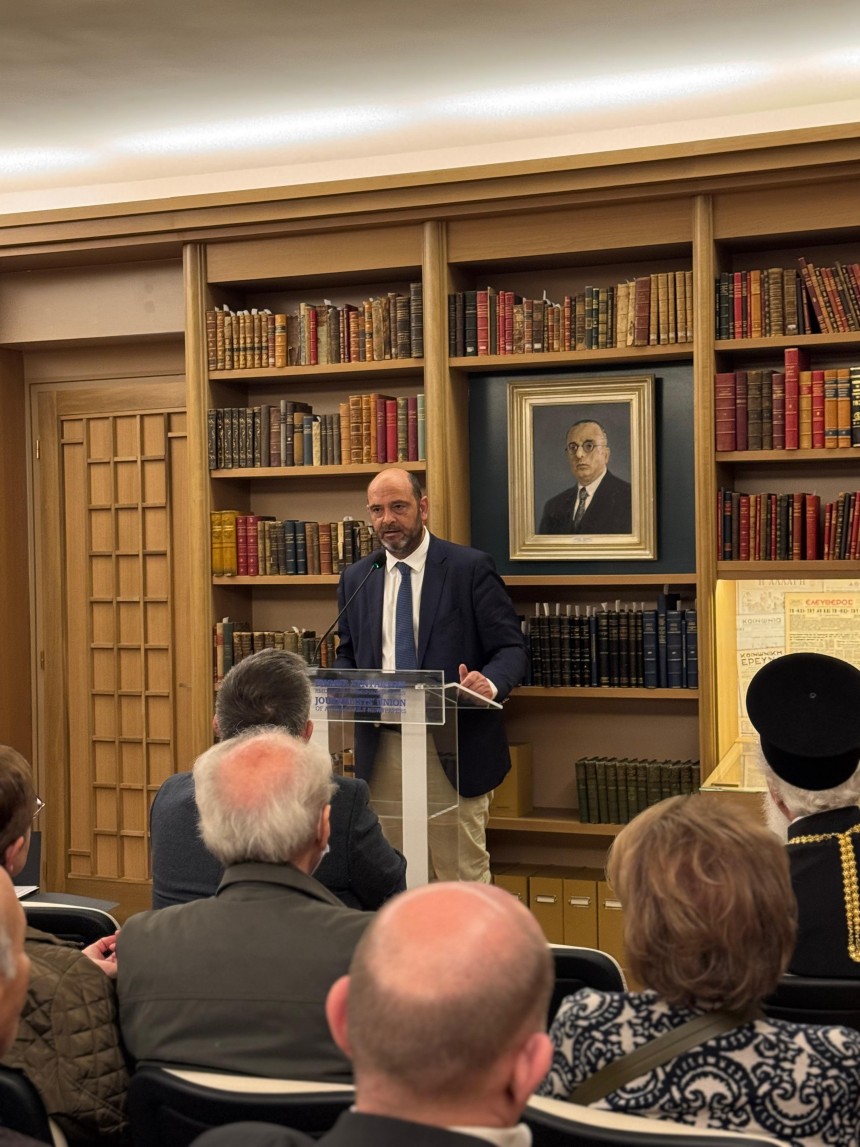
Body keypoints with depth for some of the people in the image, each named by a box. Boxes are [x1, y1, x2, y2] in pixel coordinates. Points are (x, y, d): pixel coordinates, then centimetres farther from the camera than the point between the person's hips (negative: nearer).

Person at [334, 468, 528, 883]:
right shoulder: (355, 578, 11)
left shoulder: (471, 568, -3)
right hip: (381, 748, 4)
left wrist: (490, 682, -25)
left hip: (452, 745, -4)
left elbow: (511, 647, -4)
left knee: (463, 874, 1)